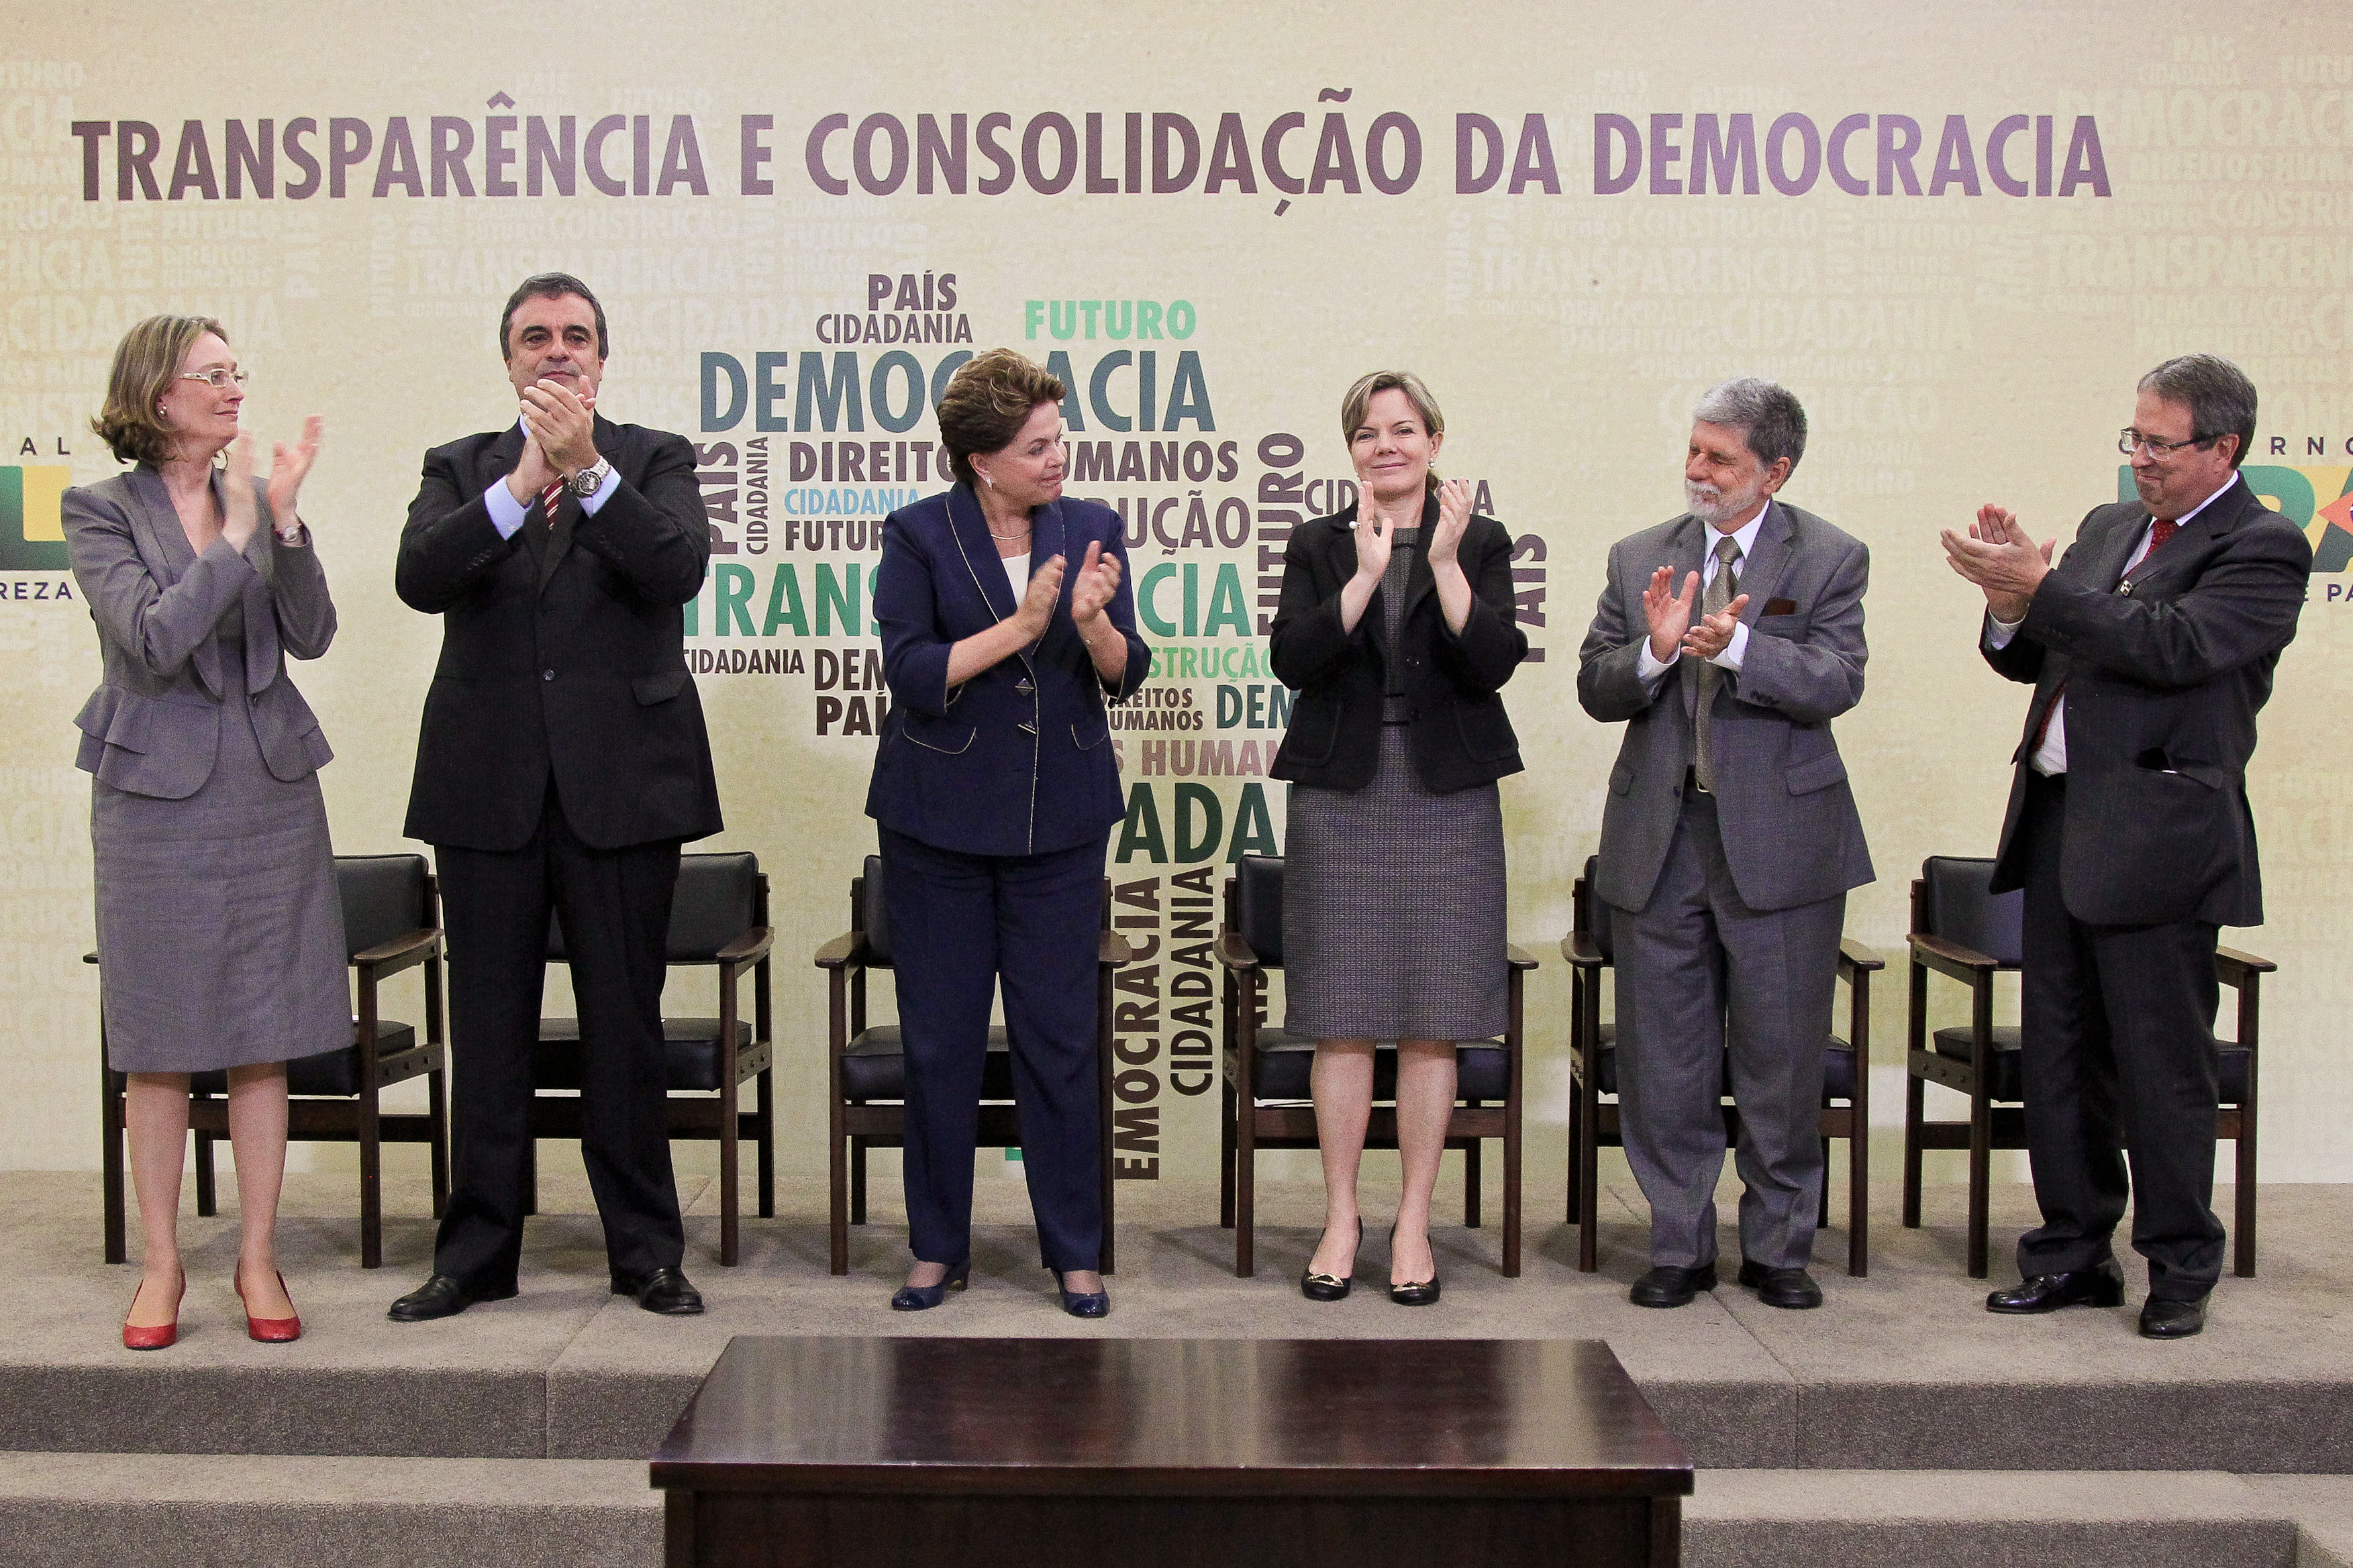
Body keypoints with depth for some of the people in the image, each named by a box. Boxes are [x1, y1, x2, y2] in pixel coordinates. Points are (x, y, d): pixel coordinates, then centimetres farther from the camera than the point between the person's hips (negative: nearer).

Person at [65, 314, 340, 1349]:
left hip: (271, 788, 3)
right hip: (158, 793, -3)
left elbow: (311, 635, -2)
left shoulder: (256, 497, 8)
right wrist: (237, 533, -16)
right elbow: (154, 638, -16)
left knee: (265, 1035, 6)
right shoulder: (101, 512, -2)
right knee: (158, 1041, 4)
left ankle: (258, 1260, 16)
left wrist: (284, 519, -13)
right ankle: (161, 1265, 17)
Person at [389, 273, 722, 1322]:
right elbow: (420, 579, -8)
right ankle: (477, 1252, 20)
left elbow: (679, 569, -12)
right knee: (489, 1029, 9)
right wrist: (521, 485, -19)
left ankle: (645, 1248, 17)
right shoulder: (462, 469, 11)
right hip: (489, 783, 2)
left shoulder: (654, 460, 6)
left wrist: (587, 467, -22)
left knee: (625, 1025, 5)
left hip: (621, 783, -2)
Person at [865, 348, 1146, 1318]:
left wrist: (1093, 622, -19)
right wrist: (1019, 627, -20)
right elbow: (912, 674, -12)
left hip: (1060, 822, 2)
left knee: (1060, 1038, 4)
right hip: (939, 821, -1)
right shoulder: (918, 535, -3)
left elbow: (1126, 674, 1)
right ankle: (938, 1246, 20)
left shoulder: (1091, 529, 4)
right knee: (940, 1040, 6)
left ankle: (1074, 1251, 16)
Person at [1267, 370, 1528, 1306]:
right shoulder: (1317, 546, 8)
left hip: (1447, 799, 0)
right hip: (1340, 798, 1)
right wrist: (1367, 570, -14)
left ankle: (1414, 1222, 14)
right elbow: (1293, 659, -8)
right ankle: (1341, 1219, 14)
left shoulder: (1480, 543, 6)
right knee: (1342, 1021, 2)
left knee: (1431, 1023, 3)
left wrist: (1445, 562, -14)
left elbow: (1493, 663, -8)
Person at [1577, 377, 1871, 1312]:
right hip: (1659, 840, 3)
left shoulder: (1829, 559, 0)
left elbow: (1835, 683, -13)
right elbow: (1594, 689, 3)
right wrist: (1655, 651, -17)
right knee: (1665, 1063, 7)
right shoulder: (1640, 559, 9)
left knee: (1783, 1060, 6)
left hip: (1781, 839, -2)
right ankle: (1680, 1247, 20)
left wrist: (1736, 646, -27)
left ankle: (1779, 1248, 21)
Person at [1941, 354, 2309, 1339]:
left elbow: (2173, 645, -21)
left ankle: (2180, 1267, 16)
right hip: (2059, 820, 7)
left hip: (2158, 836, -7)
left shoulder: (2265, 548, -6)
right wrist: (2010, 609, -6)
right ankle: (2074, 1254, 22)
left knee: (2163, 1064, 1)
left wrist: (2039, 588, -22)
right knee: (2057, 1055, 11)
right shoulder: (2109, 527, 15)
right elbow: (2032, 659, 16)